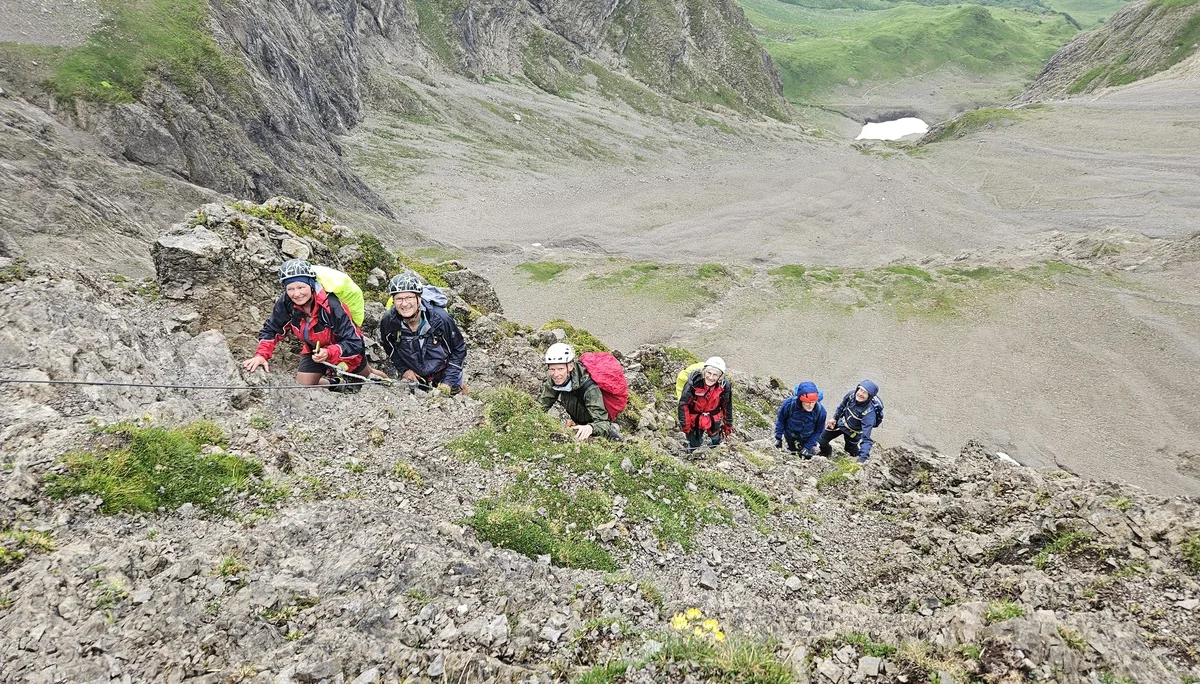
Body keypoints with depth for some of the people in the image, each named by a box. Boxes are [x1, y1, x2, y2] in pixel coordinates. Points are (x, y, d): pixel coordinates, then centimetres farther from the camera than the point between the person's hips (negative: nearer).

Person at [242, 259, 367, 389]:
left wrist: (329, 353, -53)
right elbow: (271, 330, -11)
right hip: (314, 350, 3)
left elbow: (354, 343, -37)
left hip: (347, 351, -3)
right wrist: (261, 354, -28)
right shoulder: (286, 303, -25)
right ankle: (335, 384, 28)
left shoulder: (332, 306, -39)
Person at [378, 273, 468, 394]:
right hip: (414, 375, 2)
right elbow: (389, 347, 0)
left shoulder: (440, 318, -31)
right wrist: (403, 369, -7)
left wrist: (448, 381, -19)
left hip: (444, 372, -2)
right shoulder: (388, 321, -24)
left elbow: (459, 348, -16)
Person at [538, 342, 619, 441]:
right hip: (577, 421, 6)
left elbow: (602, 422, -41)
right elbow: (542, 404, -7)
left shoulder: (590, 389, -38)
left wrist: (590, 428, -63)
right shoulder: (553, 380, -19)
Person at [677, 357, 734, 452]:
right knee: (694, 446, 6)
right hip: (694, 419, -2)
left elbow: (727, 407, -4)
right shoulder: (694, 382, -30)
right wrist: (685, 425, -12)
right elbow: (683, 404, -18)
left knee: (716, 441, 19)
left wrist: (728, 425, 7)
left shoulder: (725, 386, -22)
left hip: (713, 420, 2)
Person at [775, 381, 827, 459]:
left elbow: (818, 431, -15)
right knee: (792, 452, 22)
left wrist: (807, 447, -18)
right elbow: (780, 420, -14)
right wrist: (778, 438, -11)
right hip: (790, 437, 0)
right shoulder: (790, 404, -33)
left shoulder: (820, 411, -31)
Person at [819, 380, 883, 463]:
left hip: (853, 432, -4)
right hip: (841, 422, 4)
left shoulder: (869, 412, -38)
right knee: (822, 440, 8)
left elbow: (866, 437, -40)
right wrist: (834, 418, 6)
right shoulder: (851, 394, -24)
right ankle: (825, 453, 41)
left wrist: (862, 459, -45)